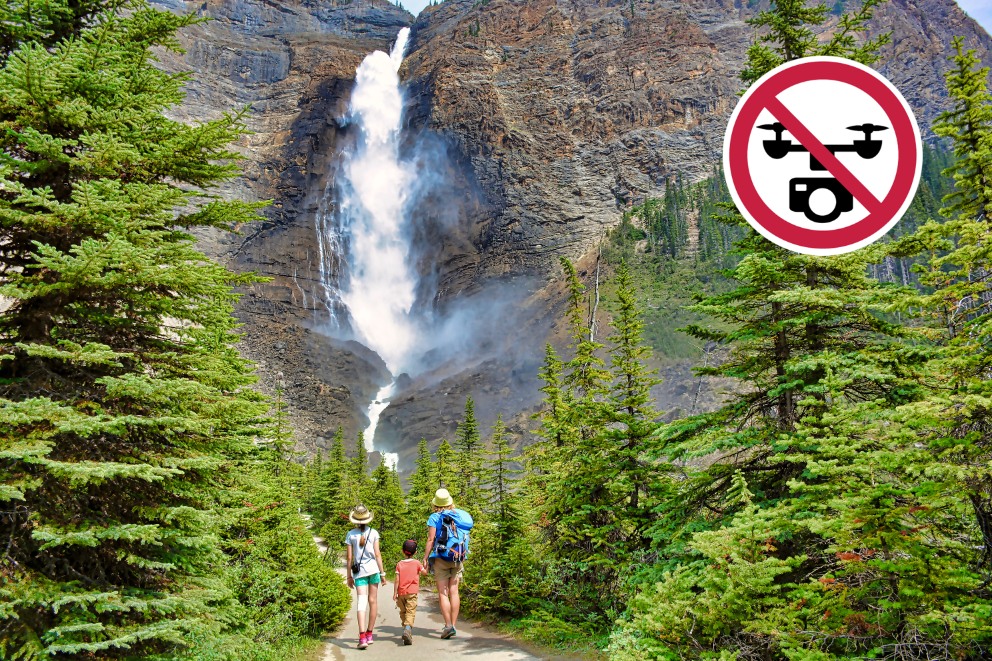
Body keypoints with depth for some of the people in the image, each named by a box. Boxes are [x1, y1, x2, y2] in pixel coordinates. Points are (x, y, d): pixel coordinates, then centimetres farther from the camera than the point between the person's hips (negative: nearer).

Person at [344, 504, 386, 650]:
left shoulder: (351, 534, 1)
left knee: (362, 602, -5)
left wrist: (349, 576, 10)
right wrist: (382, 573, 5)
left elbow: (349, 558, 2)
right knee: (373, 601, 12)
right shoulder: (373, 532, 0)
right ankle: (369, 634, 20)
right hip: (373, 568, 0)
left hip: (359, 571, 0)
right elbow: (377, 554, -1)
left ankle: (362, 637, -18)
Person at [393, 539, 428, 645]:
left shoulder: (399, 564, 4)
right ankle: (408, 629, -32)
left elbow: (397, 580, -1)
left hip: (401, 592, 2)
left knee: (403, 612, 18)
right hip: (412, 592, -2)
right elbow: (425, 572, 14)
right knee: (410, 612, -11)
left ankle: (406, 628, 25)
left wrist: (395, 593, 2)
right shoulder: (417, 563, 1)